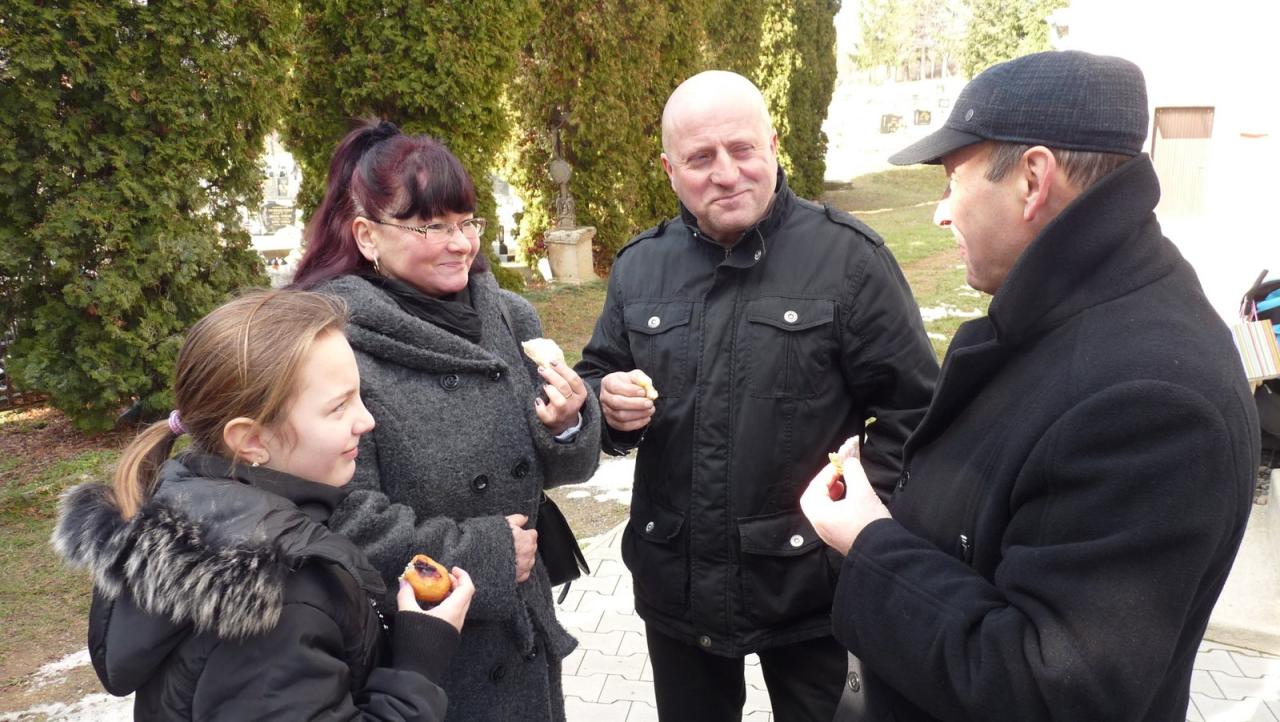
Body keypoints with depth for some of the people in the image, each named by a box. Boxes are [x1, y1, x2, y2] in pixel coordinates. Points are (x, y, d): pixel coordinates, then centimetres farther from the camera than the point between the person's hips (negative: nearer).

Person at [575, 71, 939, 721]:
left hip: (811, 584, -3)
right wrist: (609, 405, -8)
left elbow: (912, 407, -7)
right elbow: (596, 378, 14)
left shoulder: (847, 256, -9)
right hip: (676, 584, 4)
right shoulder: (638, 265, 4)